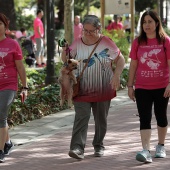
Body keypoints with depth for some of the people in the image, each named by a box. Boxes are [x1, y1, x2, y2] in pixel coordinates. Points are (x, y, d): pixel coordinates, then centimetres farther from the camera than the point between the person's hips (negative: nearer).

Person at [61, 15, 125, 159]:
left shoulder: (107, 43, -1)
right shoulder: (77, 44, 3)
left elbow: (120, 59, 5)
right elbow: (66, 61, 11)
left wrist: (117, 75, -10)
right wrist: (65, 51, -10)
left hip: (103, 90, 0)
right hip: (82, 90, 0)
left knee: (101, 120, 11)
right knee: (81, 118, -13)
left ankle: (98, 145, 28)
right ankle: (78, 148, -21)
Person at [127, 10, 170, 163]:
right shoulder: (137, 42, 3)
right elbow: (133, 65, 6)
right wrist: (130, 86, 4)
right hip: (142, 88, 1)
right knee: (145, 119, -8)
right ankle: (146, 151, -15)